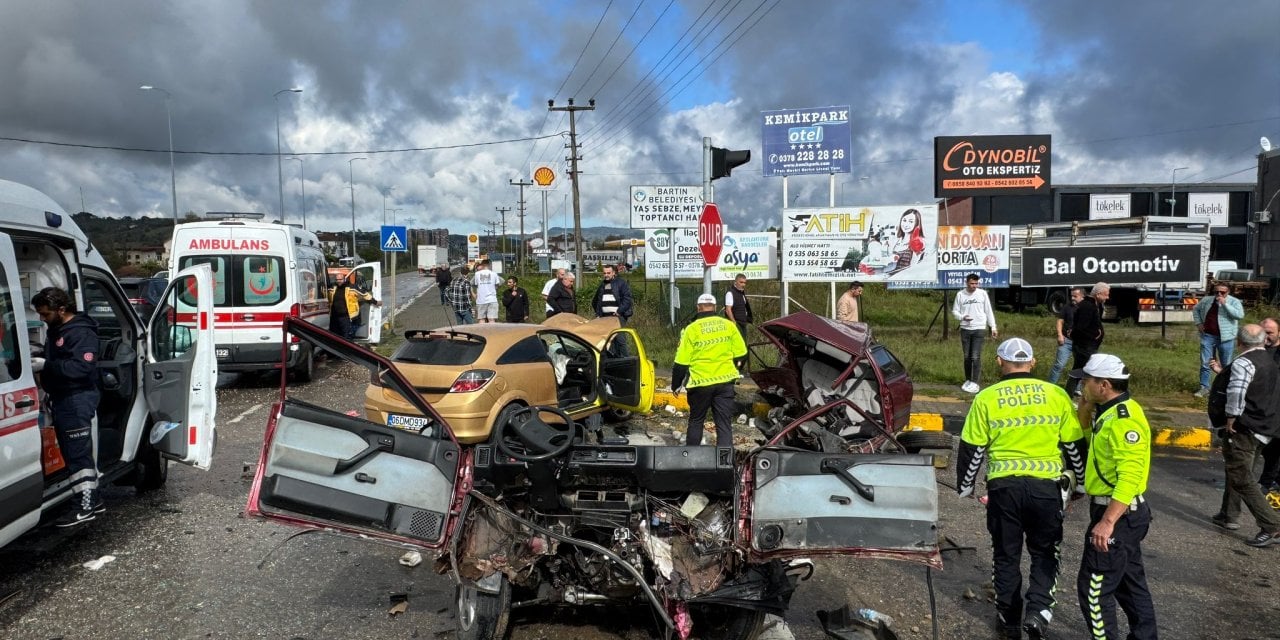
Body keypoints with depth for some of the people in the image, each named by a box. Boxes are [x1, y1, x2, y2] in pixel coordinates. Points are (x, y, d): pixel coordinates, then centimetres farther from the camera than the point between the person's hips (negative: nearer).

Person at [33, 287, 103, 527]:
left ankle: (86, 506, -1)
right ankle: (93, 499, 23)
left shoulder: (82, 333, -16)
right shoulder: (56, 331, 16)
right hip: (63, 399, 10)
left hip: (77, 399, -10)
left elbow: (82, 367, -26)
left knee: (78, 453, -7)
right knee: (74, 451, 15)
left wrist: (46, 365, -23)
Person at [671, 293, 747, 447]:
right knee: (724, 424, 5)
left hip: (701, 382, -1)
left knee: (696, 421, 18)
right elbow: (740, 354, 6)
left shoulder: (692, 329, -6)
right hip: (725, 381, 1)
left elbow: (681, 362, -5)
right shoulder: (728, 325, 1)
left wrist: (676, 385, 8)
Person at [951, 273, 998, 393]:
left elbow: (989, 311, 6)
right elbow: (955, 311, 7)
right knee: (967, 356, 8)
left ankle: (975, 382, -4)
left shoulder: (982, 293, 0)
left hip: (979, 329, -2)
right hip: (965, 329, 2)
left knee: (976, 357, -8)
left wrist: (993, 327, 4)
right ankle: (968, 380, 20)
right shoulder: (960, 295, 2)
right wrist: (962, 317, -14)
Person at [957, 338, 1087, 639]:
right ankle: (1038, 609, 3)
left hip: (1003, 486, 0)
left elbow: (972, 449, 1)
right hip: (1046, 485, 1)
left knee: (1006, 555, 15)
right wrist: (1082, 482, 23)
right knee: (1044, 552, 20)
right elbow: (1075, 445, 8)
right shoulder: (1056, 395, 1)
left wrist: (964, 487, 15)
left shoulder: (986, 398, -1)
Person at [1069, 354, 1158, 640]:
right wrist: (1085, 408, 6)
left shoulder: (1124, 419, -22)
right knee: (1129, 581, 21)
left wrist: (1107, 522, -32)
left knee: (1094, 587, -3)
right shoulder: (1109, 411, 8)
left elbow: (1130, 477, -29)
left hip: (1119, 513, -10)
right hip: (1123, 512, 10)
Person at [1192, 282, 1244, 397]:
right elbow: (1196, 309, 24)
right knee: (1205, 363, 3)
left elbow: (1240, 315, -20)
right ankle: (1204, 388, 9)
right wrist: (1198, 323, 10)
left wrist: (1225, 304, -23)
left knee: (1226, 365, 8)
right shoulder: (1206, 300, 7)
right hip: (1208, 336, 3)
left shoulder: (1234, 301, -4)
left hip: (1225, 338, -3)